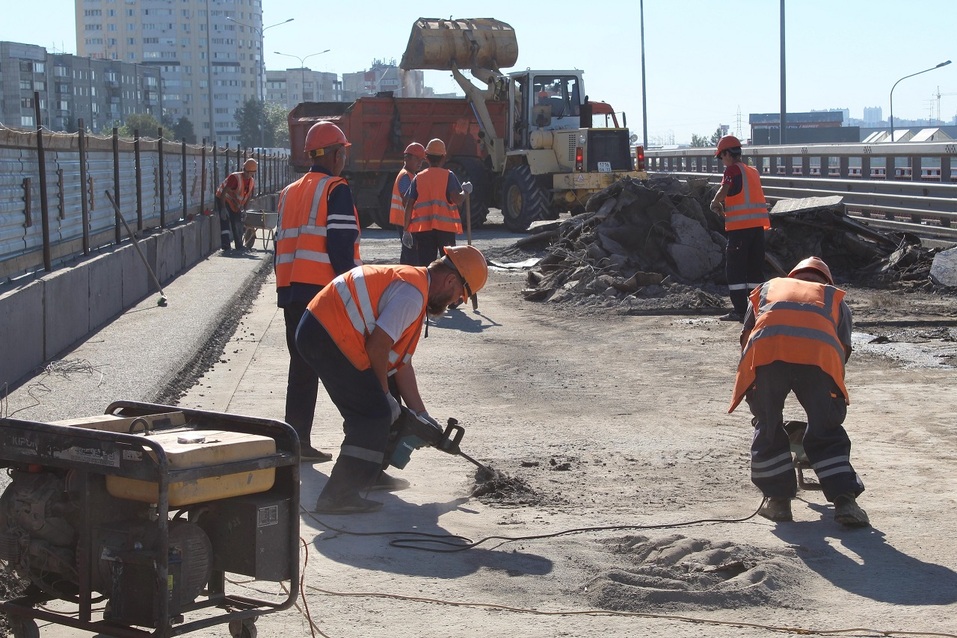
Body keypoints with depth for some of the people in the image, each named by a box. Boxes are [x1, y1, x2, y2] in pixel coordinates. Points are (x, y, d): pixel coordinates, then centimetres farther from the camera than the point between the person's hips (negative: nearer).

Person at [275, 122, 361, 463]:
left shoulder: (289, 192, 18)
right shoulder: (336, 190, -5)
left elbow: (281, 244, 18)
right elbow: (340, 245, -14)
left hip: (290, 291, 7)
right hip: (324, 290, -7)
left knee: (302, 367, 11)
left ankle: (297, 441, 11)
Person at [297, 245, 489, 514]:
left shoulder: (412, 283, 21)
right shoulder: (413, 292, -13)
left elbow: (402, 363, 21)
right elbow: (378, 345, -19)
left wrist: (422, 416, 20)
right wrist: (384, 394, -4)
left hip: (317, 332, 11)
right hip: (328, 337, -11)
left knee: (372, 409, 21)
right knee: (375, 414, -10)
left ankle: (369, 473, 35)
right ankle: (338, 496, -10)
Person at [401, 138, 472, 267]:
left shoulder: (418, 178, 6)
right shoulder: (448, 176, -1)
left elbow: (409, 205, 1)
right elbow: (457, 199, -15)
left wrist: (406, 230, 5)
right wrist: (465, 191, 5)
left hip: (423, 228, 2)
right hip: (445, 227, -2)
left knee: (425, 265, 5)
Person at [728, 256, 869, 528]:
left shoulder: (767, 288, 40)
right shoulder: (836, 298, 38)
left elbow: (746, 339, 34)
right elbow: (843, 350, 30)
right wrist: (834, 398, 40)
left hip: (765, 354, 0)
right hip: (819, 356, 0)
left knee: (767, 429, 19)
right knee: (826, 433, 14)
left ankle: (777, 499, 20)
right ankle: (845, 502, 5)